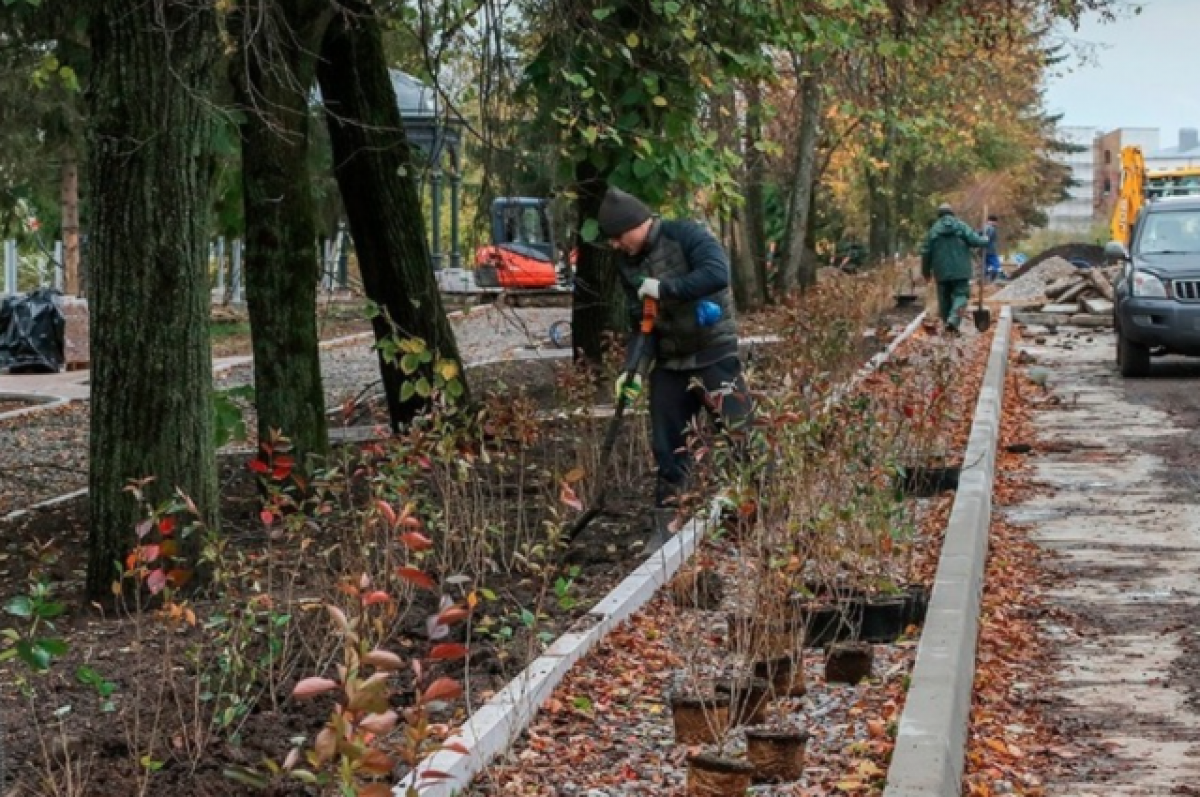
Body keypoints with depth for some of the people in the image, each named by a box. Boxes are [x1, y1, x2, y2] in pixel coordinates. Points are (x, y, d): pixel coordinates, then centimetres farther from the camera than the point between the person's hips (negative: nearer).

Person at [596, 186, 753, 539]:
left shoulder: (685, 236, -14)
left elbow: (717, 273, -31)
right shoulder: (629, 264, 6)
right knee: (667, 447, 8)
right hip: (669, 363, 6)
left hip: (714, 355, -6)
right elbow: (641, 322, 7)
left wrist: (663, 288, -26)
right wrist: (635, 367, -8)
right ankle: (666, 527, 16)